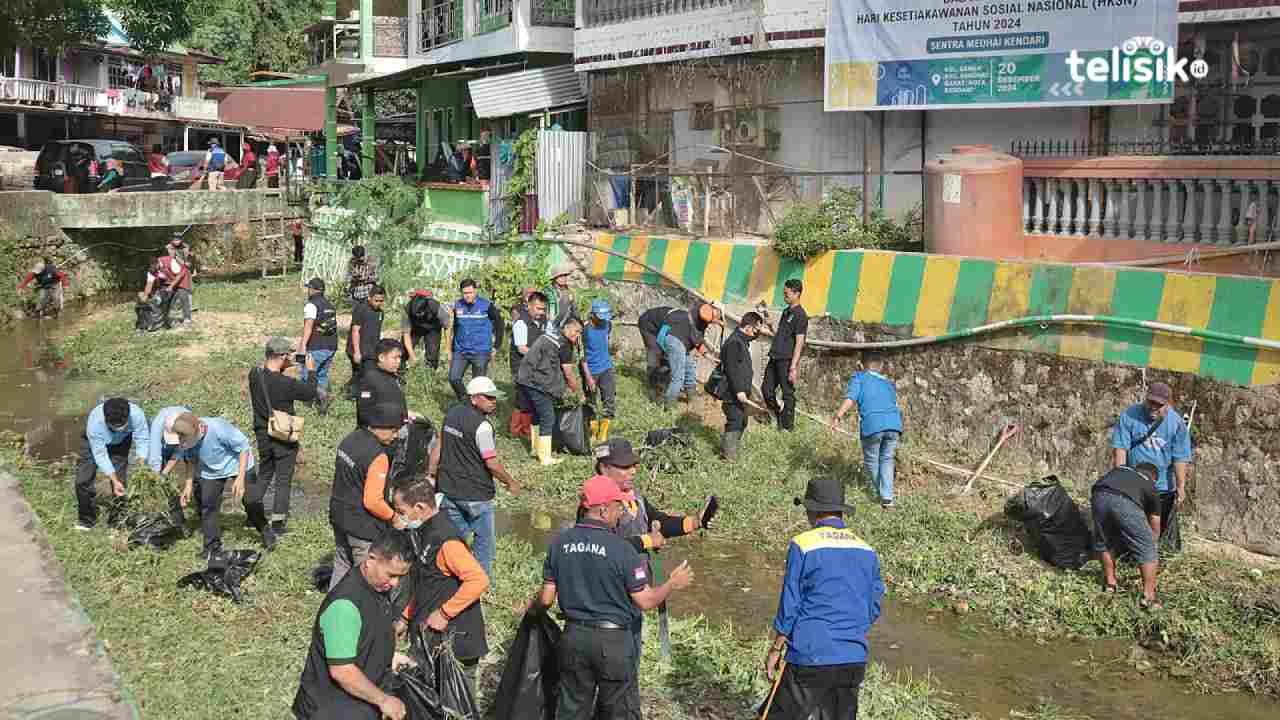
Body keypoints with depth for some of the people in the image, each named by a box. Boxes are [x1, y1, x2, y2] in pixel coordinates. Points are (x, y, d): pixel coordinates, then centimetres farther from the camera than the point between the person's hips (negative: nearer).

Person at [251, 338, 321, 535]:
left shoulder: (254, 375, -10)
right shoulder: (285, 384, -27)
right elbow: (310, 393, -13)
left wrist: (284, 366, 5)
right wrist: (311, 371, 0)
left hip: (262, 435, 6)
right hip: (283, 438, -6)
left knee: (264, 475, 25)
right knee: (283, 480, 8)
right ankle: (277, 524, 13)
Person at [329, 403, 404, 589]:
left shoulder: (349, 439, 3)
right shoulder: (377, 456, -24)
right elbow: (372, 502, -25)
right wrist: (393, 516, -9)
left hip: (339, 516, 9)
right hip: (363, 527, -9)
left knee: (342, 567, 21)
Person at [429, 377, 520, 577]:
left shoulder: (452, 413, 5)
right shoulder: (482, 425, -19)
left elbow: (438, 447, 10)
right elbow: (492, 463, -18)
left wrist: (431, 475, 18)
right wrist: (511, 482, -3)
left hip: (449, 489, 7)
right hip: (476, 495, -7)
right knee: (485, 544, 7)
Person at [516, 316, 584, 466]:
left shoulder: (550, 336, 18)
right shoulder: (564, 345, -10)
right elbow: (569, 374, -7)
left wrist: (566, 388, 26)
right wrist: (579, 393, 7)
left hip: (525, 379, 10)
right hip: (536, 383, -10)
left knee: (538, 414, 24)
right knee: (547, 418, -4)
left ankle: (535, 447, 36)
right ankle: (545, 458, -2)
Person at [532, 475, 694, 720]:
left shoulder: (559, 542, -4)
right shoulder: (621, 549, -17)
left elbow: (546, 598, 1)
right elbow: (646, 601, -11)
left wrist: (532, 606, 24)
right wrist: (673, 584, 7)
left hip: (574, 636, 4)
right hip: (613, 640, -4)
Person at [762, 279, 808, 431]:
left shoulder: (800, 315, -10)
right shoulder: (786, 312, 17)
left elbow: (799, 343, -14)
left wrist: (793, 367, -18)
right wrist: (770, 327, 7)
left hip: (787, 361, -9)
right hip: (775, 358, 9)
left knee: (788, 393, -1)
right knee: (766, 389, 9)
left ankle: (787, 427, 6)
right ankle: (779, 417, 25)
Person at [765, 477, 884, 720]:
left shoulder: (803, 545, -8)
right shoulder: (867, 551, 7)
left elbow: (789, 605, -6)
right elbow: (873, 610, 12)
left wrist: (776, 649, 3)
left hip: (811, 657, -5)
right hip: (855, 661, 5)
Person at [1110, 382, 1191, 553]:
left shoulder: (1177, 423, -9)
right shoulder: (1129, 416, -11)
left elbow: (1180, 458, -7)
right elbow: (1120, 448, -11)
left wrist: (1181, 486, -9)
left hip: (1164, 486, 0)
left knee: (1164, 525, 10)